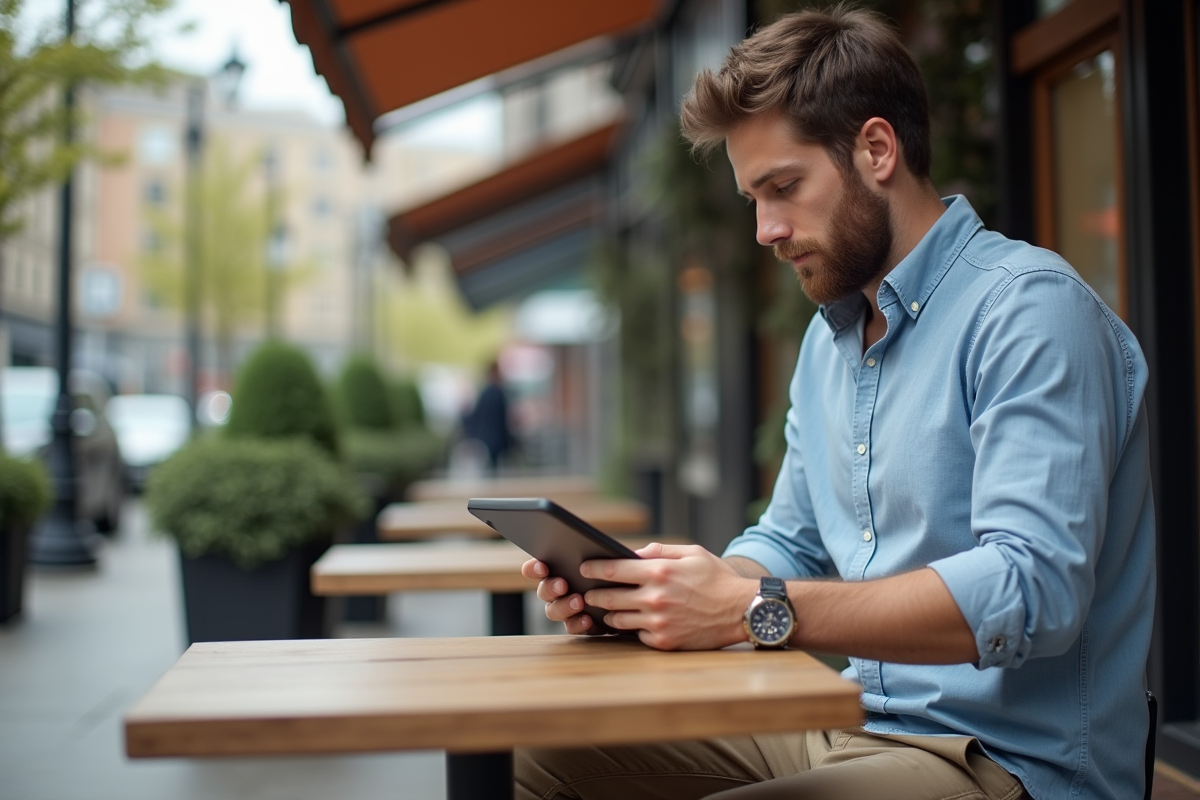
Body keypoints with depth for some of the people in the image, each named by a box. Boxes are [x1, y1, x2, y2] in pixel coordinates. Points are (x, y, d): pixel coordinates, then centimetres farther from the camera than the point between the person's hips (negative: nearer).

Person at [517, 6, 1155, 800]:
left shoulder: (1028, 307, -15)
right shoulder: (830, 336, 14)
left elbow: (1033, 591, -26)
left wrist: (755, 610, -29)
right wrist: (642, 590, -2)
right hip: (854, 729, 8)